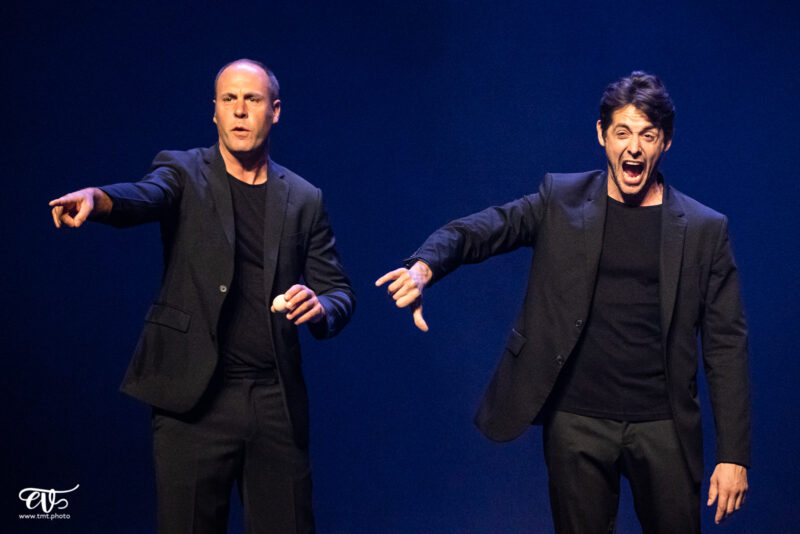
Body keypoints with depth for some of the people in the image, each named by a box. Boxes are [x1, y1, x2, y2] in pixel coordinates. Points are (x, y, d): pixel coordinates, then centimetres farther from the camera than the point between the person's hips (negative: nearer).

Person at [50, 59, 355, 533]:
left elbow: (339, 291, 12)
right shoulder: (184, 173, 5)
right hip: (195, 398, -2)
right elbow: (142, 198, -17)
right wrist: (96, 198, -41)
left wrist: (320, 307, -12)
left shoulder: (304, 200, 11)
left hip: (277, 404, 2)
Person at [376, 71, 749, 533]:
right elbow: (474, 231, -5)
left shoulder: (704, 230, 2)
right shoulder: (561, 200, 3)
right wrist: (424, 267, -29)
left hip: (664, 426, 0)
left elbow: (726, 344, 1)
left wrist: (734, 454, -3)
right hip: (577, 422, 0)